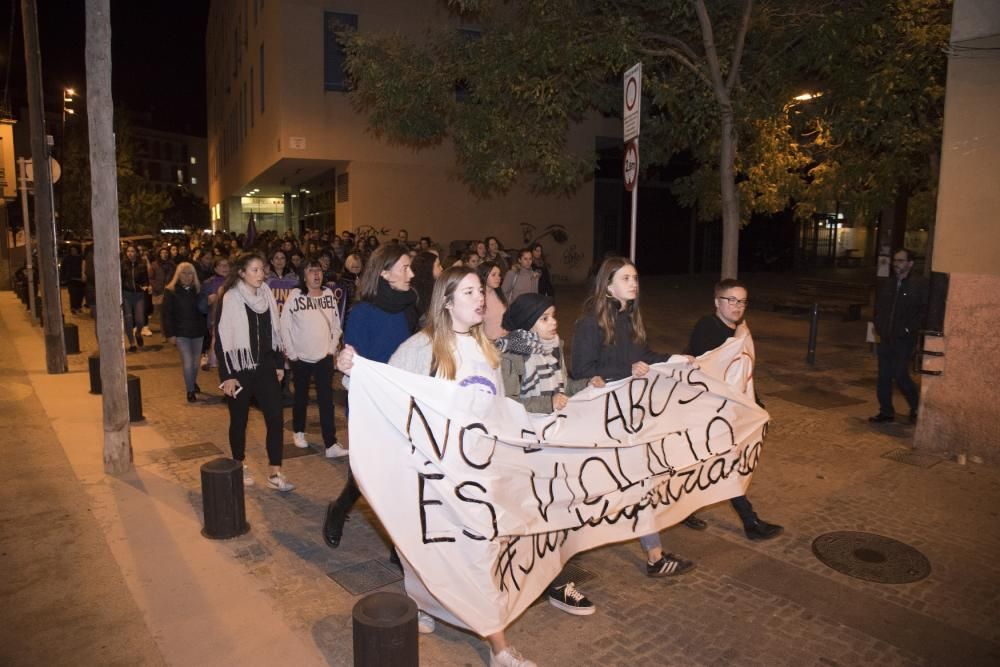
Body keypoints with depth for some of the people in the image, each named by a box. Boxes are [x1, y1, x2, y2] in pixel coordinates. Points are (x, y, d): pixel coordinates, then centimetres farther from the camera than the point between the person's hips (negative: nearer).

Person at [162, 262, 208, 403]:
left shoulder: (198, 289, 2)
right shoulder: (170, 291, -6)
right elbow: (167, 314, -7)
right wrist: (169, 334, -10)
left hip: (198, 331, 3)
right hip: (181, 332, -3)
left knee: (195, 361, 14)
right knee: (188, 362, -8)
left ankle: (193, 383, 38)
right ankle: (190, 390, 5)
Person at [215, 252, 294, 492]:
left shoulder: (266, 294, 5)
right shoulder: (230, 298, -10)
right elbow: (222, 338, -10)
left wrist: (279, 363, 11)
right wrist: (227, 375, -12)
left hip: (265, 367, 4)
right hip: (239, 369, -4)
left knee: (275, 418, -2)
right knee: (239, 420, 10)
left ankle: (275, 474, 4)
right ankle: (240, 467, 28)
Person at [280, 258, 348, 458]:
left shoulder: (329, 294, 0)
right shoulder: (295, 295, -9)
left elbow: (336, 323, 6)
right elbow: (285, 325, -6)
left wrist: (333, 347, 0)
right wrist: (291, 352, -7)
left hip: (325, 357, 1)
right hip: (300, 357, -1)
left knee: (326, 400, -3)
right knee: (301, 397, 16)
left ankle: (330, 444, -3)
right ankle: (298, 432, 37)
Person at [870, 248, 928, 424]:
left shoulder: (918, 285, -7)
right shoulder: (887, 285, 11)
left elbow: (923, 311, -10)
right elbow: (878, 307, 22)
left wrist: (909, 329, -14)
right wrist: (879, 326, 9)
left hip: (904, 340, -6)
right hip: (886, 338, 6)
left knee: (900, 376, -7)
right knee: (884, 376, 7)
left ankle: (916, 408, 17)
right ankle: (886, 411, 17)